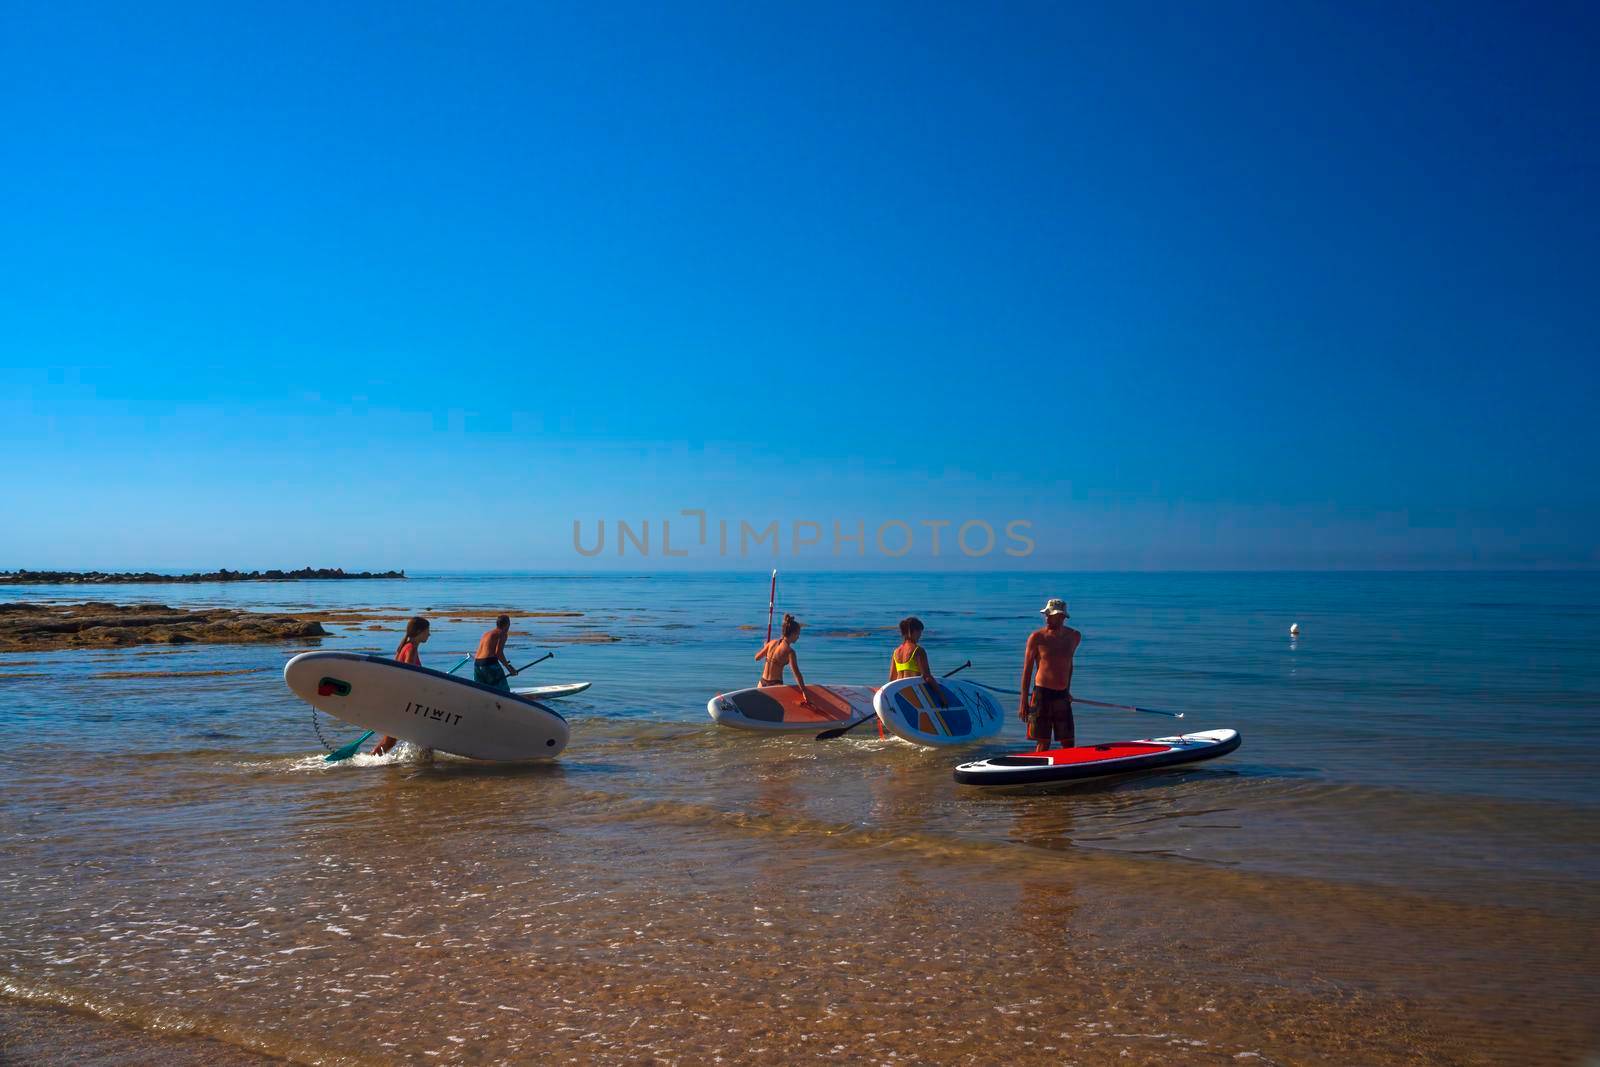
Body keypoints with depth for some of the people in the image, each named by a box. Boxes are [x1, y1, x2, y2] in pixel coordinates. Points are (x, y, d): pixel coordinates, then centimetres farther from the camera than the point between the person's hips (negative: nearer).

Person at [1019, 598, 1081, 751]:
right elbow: (1027, 669, -3)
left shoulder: (1074, 636, 5)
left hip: (1062, 695, 4)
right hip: (1042, 693, -4)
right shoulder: (1037, 637, -6)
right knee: (1043, 742, -2)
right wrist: (1023, 702, -5)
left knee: (1069, 743, 5)